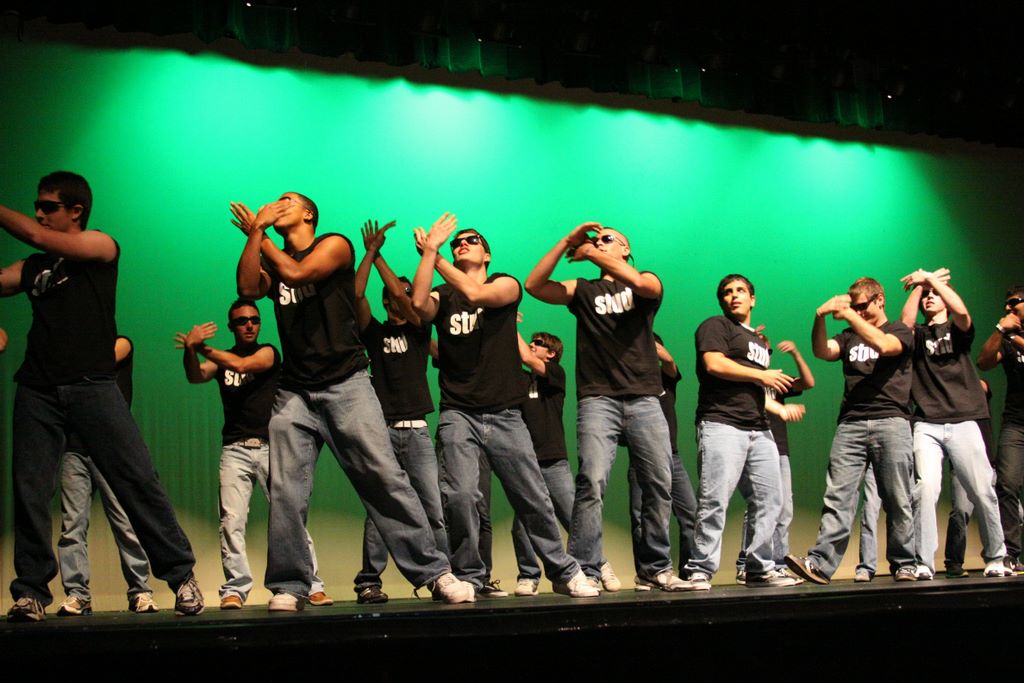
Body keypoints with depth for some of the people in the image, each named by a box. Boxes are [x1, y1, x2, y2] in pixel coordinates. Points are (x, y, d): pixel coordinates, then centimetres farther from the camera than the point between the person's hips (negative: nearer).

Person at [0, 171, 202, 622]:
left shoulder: (101, 247, 7)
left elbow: (37, 237, -5)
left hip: (91, 386, -4)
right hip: (37, 390, 4)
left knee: (138, 480, -8)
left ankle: (182, 576, -2)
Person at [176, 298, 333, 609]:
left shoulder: (268, 352, 6)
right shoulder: (220, 359, 15)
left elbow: (241, 364, -14)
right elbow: (195, 376, -5)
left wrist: (202, 347, -6)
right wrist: (190, 349, -25)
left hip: (270, 446, -2)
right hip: (234, 451, 2)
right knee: (231, 521, -8)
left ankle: (312, 587, -7)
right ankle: (235, 590, -7)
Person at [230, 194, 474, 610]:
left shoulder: (335, 246, 6)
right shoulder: (273, 264, 18)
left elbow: (297, 272, -12)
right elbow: (248, 288, -3)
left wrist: (260, 235, 3)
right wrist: (255, 232, -1)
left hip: (346, 384, -4)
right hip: (293, 393, 4)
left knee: (385, 478, -10)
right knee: (285, 491, -7)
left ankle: (434, 573, -8)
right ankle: (288, 587, 0)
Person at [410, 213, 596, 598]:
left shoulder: (506, 285, 9)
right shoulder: (441, 296, 12)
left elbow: (475, 294, -14)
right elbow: (418, 303, -13)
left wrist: (433, 256, -7)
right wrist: (430, 248, -10)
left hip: (505, 416, 0)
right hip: (458, 415, 0)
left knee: (534, 499, 0)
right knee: (460, 495, -17)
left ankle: (563, 572, 12)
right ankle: (467, 576, -4)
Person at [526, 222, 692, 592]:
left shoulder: (649, 282, 16)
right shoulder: (584, 290, 19)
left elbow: (639, 283, -10)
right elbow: (534, 286, 4)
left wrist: (592, 253, -4)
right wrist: (568, 241, 1)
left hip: (644, 399, 1)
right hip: (598, 399, 0)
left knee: (659, 485, -1)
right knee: (592, 483, -16)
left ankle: (656, 567, 10)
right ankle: (585, 571, -18)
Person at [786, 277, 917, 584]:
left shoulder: (900, 331, 12)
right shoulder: (849, 337, 22)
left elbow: (883, 345, -11)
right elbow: (822, 352, 3)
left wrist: (848, 314, -14)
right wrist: (820, 318, -13)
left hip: (890, 422, -3)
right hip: (850, 425, 3)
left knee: (897, 500, -2)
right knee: (838, 497, -9)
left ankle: (903, 565, 7)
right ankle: (820, 564, -17)